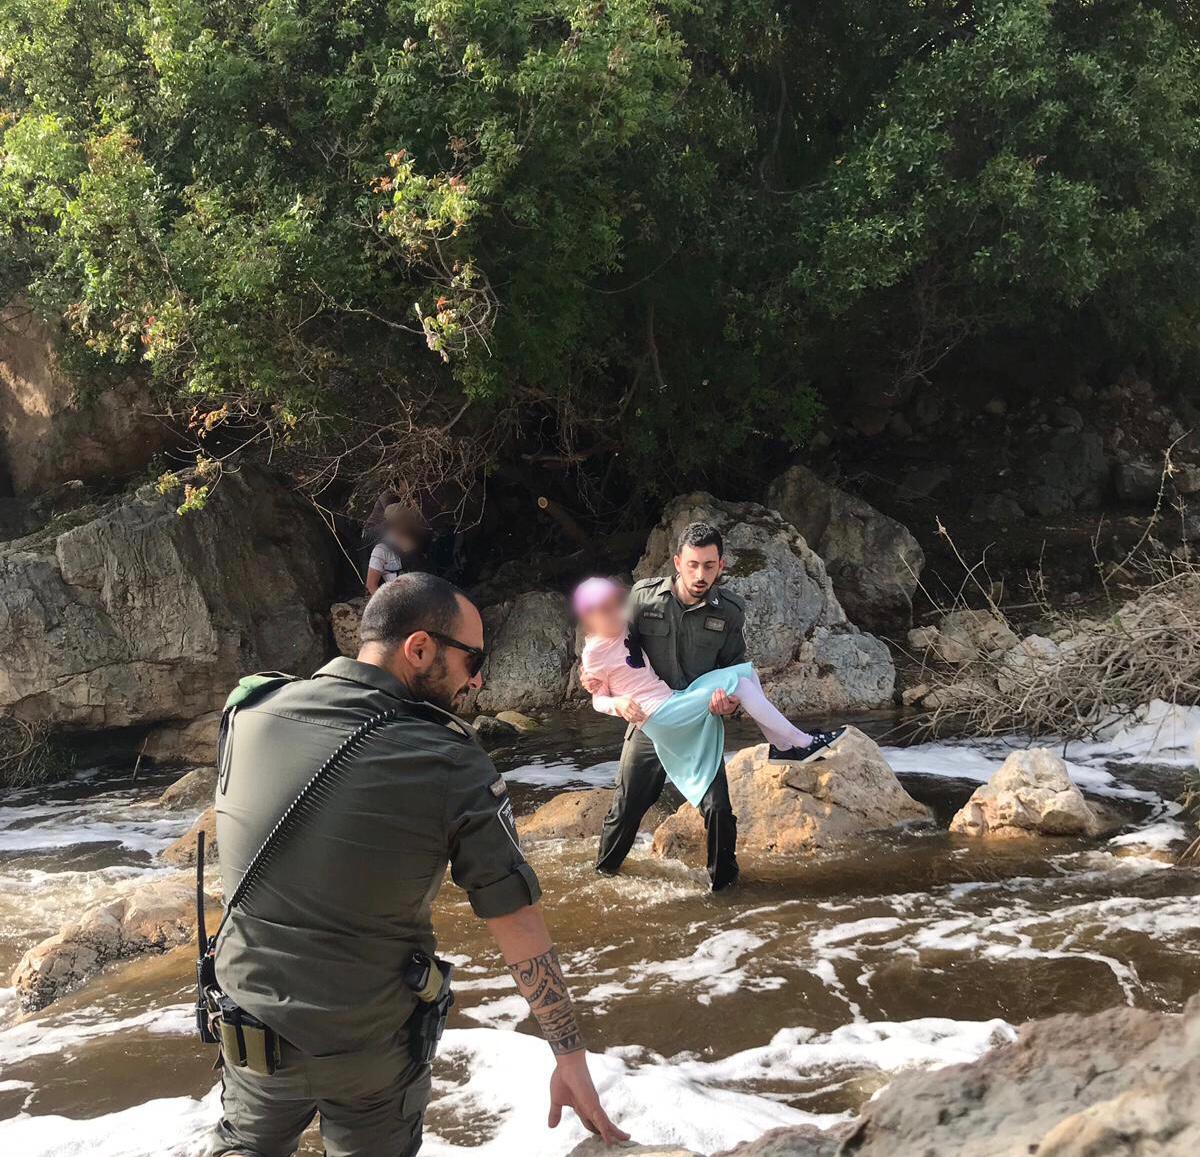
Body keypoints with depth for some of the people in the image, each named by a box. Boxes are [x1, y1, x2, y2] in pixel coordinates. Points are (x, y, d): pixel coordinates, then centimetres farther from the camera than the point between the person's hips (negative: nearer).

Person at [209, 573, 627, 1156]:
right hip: (370, 1051, -1)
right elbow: (519, 925, -16)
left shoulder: (248, 713, -12)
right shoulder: (454, 768, -21)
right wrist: (571, 1055, -7)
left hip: (251, 1023, 1)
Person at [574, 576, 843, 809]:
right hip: (657, 715, -10)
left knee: (747, 671, 2)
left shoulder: (622, 633, 13)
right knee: (738, 683, -21)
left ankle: (781, 746, 3)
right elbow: (599, 700, -6)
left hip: (671, 700, 10)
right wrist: (619, 704, -25)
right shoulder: (595, 654, -10)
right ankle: (803, 742, -15)